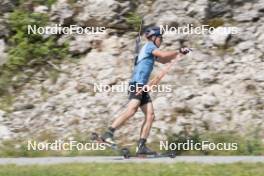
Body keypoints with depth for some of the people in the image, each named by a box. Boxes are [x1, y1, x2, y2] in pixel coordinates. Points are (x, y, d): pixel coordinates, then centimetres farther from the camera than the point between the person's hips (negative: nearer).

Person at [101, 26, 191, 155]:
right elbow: (163, 55, -11)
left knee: (150, 115, 1)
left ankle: (141, 146, -4)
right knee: (131, 110, -27)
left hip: (142, 86, 10)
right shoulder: (149, 45, 1)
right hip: (137, 83, -10)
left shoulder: (151, 51, 28)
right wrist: (179, 52, 3)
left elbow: (164, 60, 37)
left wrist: (179, 53, 27)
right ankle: (108, 134, -32)